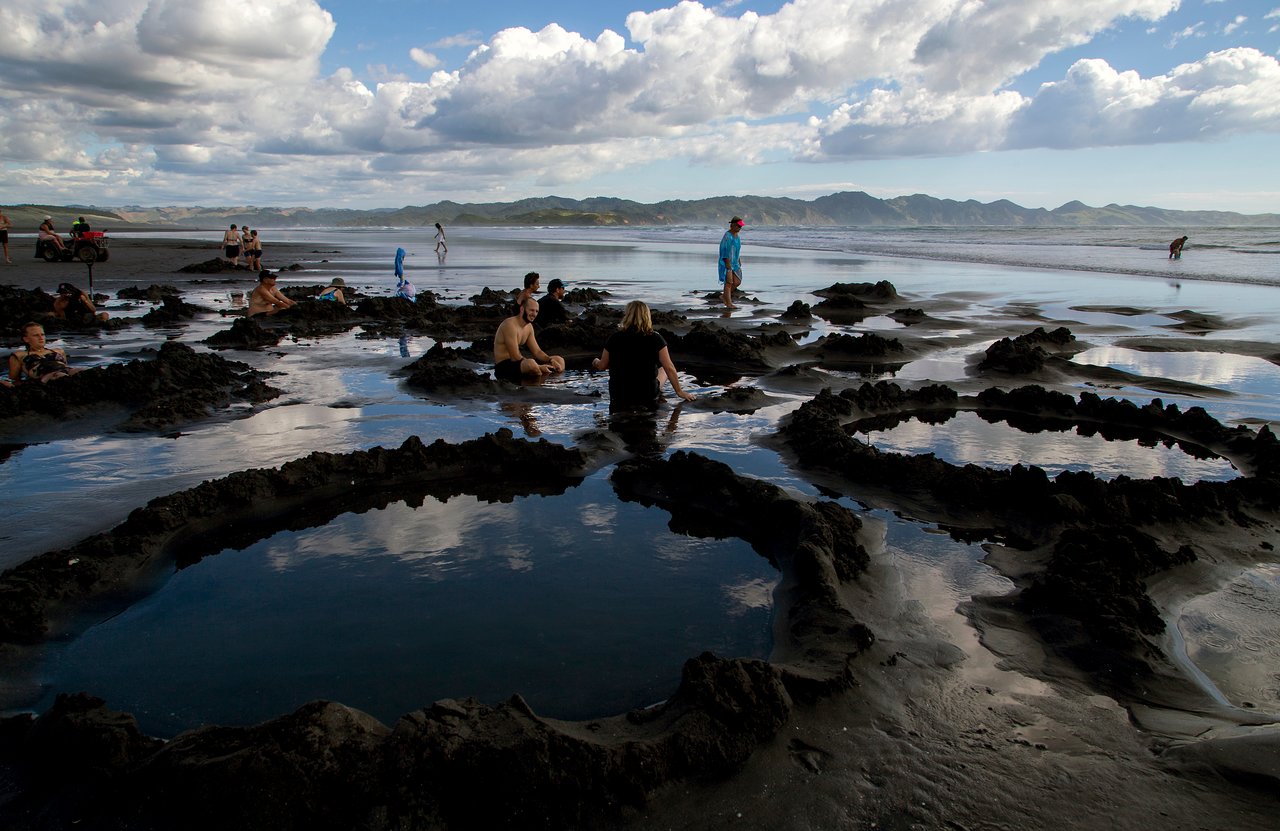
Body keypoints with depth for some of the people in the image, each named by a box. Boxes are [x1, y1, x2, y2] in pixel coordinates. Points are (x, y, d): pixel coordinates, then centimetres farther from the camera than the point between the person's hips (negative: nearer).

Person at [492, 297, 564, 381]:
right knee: (531, 364, -42)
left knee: (559, 360, 4)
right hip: (503, 366, -10)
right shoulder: (510, 325, -19)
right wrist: (539, 368, -27)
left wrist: (551, 360, -8)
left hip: (520, 362, 10)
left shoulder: (529, 327, 11)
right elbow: (516, 357, -24)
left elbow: (537, 351, 13)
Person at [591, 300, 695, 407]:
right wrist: (680, 392, 4)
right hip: (648, 397, -2)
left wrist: (595, 362, 32)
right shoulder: (655, 339, -9)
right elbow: (669, 368, -8)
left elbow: (602, 366, 7)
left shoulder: (615, 338, -6)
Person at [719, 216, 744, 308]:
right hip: (727, 262, -8)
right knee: (729, 283, -5)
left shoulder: (736, 235, 11)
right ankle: (728, 303, -1)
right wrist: (728, 265, -22)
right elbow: (725, 250, -20)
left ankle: (727, 295, 25)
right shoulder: (727, 236, -17)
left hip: (734, 262, 8)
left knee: (737, 282, 5)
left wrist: (739, 261, 18)